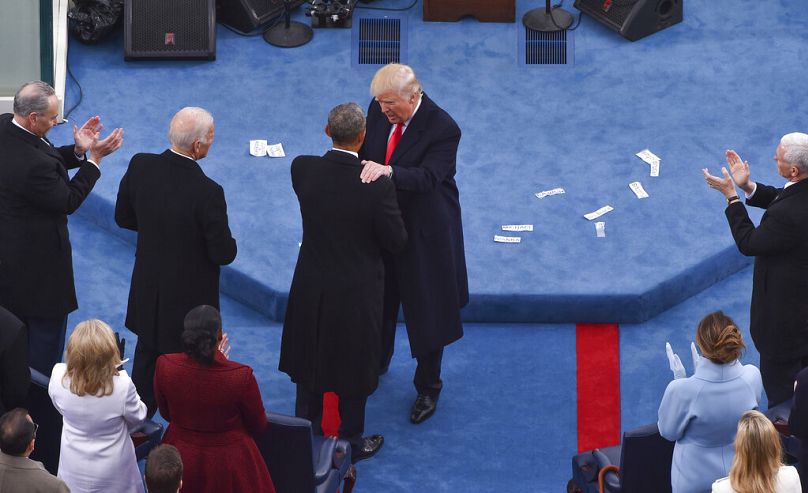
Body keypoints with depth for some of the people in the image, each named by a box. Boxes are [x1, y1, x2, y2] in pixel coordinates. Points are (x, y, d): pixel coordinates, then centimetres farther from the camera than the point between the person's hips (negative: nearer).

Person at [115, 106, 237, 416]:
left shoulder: (140, 166, -15)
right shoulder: (207, 192, -31)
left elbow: (123, 217, 1)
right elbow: (224, 254, -21)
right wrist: (226, 241, 1)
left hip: (148, 291, 5)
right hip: (190, 296, -5)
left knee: (148, 354, 25)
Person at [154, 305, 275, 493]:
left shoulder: (165, 366, -20)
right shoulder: (241, 376, -28)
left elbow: (166, 414, 0)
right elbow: (258, 426, -9)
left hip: (181, 458, 2)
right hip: (229, 463, -2)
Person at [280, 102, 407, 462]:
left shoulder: (302, 169, -17)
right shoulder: (377, 186, -28)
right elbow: (396, 241, -15)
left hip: (311, 287, 3)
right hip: (356, 293, -3)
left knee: (310, 357, 23)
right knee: (352, 366, 16)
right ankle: (349, 442, 32)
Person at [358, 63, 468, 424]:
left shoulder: (443, 129, -25)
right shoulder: (379, 110, -7)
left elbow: (427, 178, -37)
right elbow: (364, 151, 7)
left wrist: (388, 170, -52)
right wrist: (362, 168, -12)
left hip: (423, 231, -5)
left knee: (426, 311, 8)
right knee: (378, 300, 22)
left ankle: (428, 387, 27)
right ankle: (375, 365, 47)